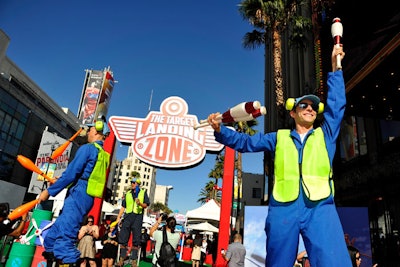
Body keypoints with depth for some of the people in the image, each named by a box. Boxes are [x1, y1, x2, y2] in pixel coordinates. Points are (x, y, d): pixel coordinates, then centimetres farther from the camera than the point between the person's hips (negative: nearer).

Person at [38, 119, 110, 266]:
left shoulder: (87, 148, -7)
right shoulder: (104, 155, 20)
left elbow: (71, 173, -13)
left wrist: (49, 191, -4)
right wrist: (60, 181, 30)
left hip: (78, 196, -10)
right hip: (86, 198, 10)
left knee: (64, 239, -15)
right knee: (52, 237, 16)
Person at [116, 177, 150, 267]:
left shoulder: (143, 192, 9)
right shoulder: (128, 193, 17)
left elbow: (146, 205, 3)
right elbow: (123, 206, 16)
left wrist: (140, 203, -17)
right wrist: (119, 217, 7)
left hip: (138, 216, -3)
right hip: (128, 216, 3)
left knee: (136, 239, -1)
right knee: (123, 237, 2)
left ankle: (134, 260, 5)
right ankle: (122, 258, 12)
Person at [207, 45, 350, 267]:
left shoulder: (326, 135, 20)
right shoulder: (278, 138, 19)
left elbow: (337, 104, 14)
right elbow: (245, 142, 16)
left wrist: (335, 68, 10)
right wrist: (220, 130, 1)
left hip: (320, 208, 0)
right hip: (283, 207, 1)